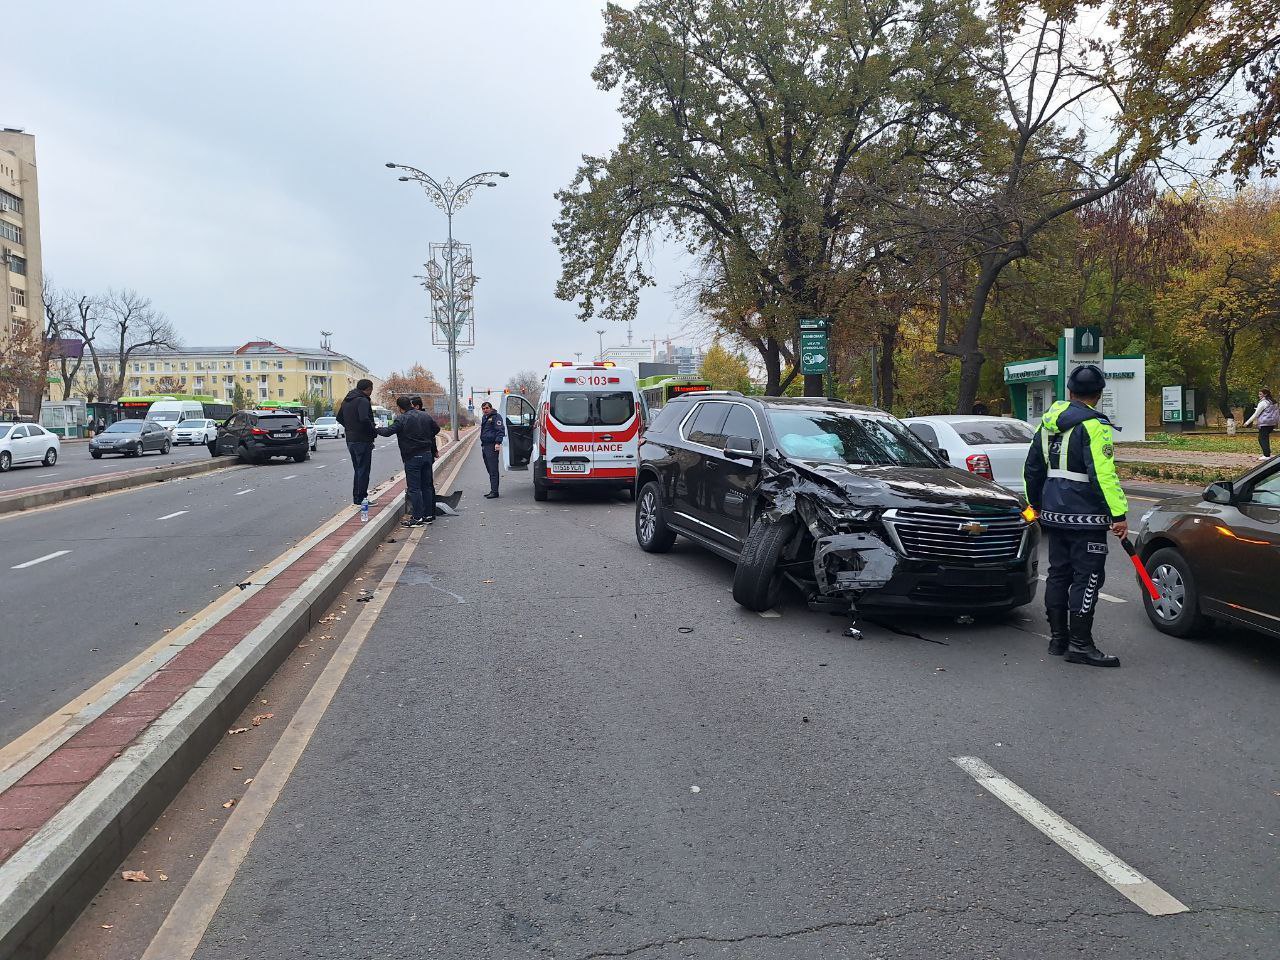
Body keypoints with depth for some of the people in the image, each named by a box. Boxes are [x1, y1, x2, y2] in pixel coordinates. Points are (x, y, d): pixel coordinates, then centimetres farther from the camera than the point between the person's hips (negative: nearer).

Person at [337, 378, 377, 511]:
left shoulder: (346, 401, 13)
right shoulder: (363, 401, -16)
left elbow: (339, 417, 20)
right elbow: (364, 419, -29)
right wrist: (374, 429, -15)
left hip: (350, 439, 9)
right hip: (363, 440, -9)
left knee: (358, 470, 17)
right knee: (363, 470, -1)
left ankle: (356, 498, 21)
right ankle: (361, 499, 1)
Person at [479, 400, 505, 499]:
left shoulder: (496, 417, -7)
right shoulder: (484, 418, 21)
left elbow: (500, 430, -15)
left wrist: (498, 443, -24)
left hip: (492, 447, -10)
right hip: (485, 446, 10)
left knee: (493, 470, -10)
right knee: (490, 470, 12)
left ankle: (494, 492, -11)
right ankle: (493, 491, 17)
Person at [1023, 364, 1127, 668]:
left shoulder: (1048, 421, 11)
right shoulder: (1093, 425, -13)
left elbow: (1032, 467, 18)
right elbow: (1103, 473, -20)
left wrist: (1035, 503, 29)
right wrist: (1119, 513, -18)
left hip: (1054, 512, 8)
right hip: (1086, 516, -8)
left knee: (1059, 573, 14)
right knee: (1087, 576, -2)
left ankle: (1057, 637, 21)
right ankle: (1080, 644, 0)